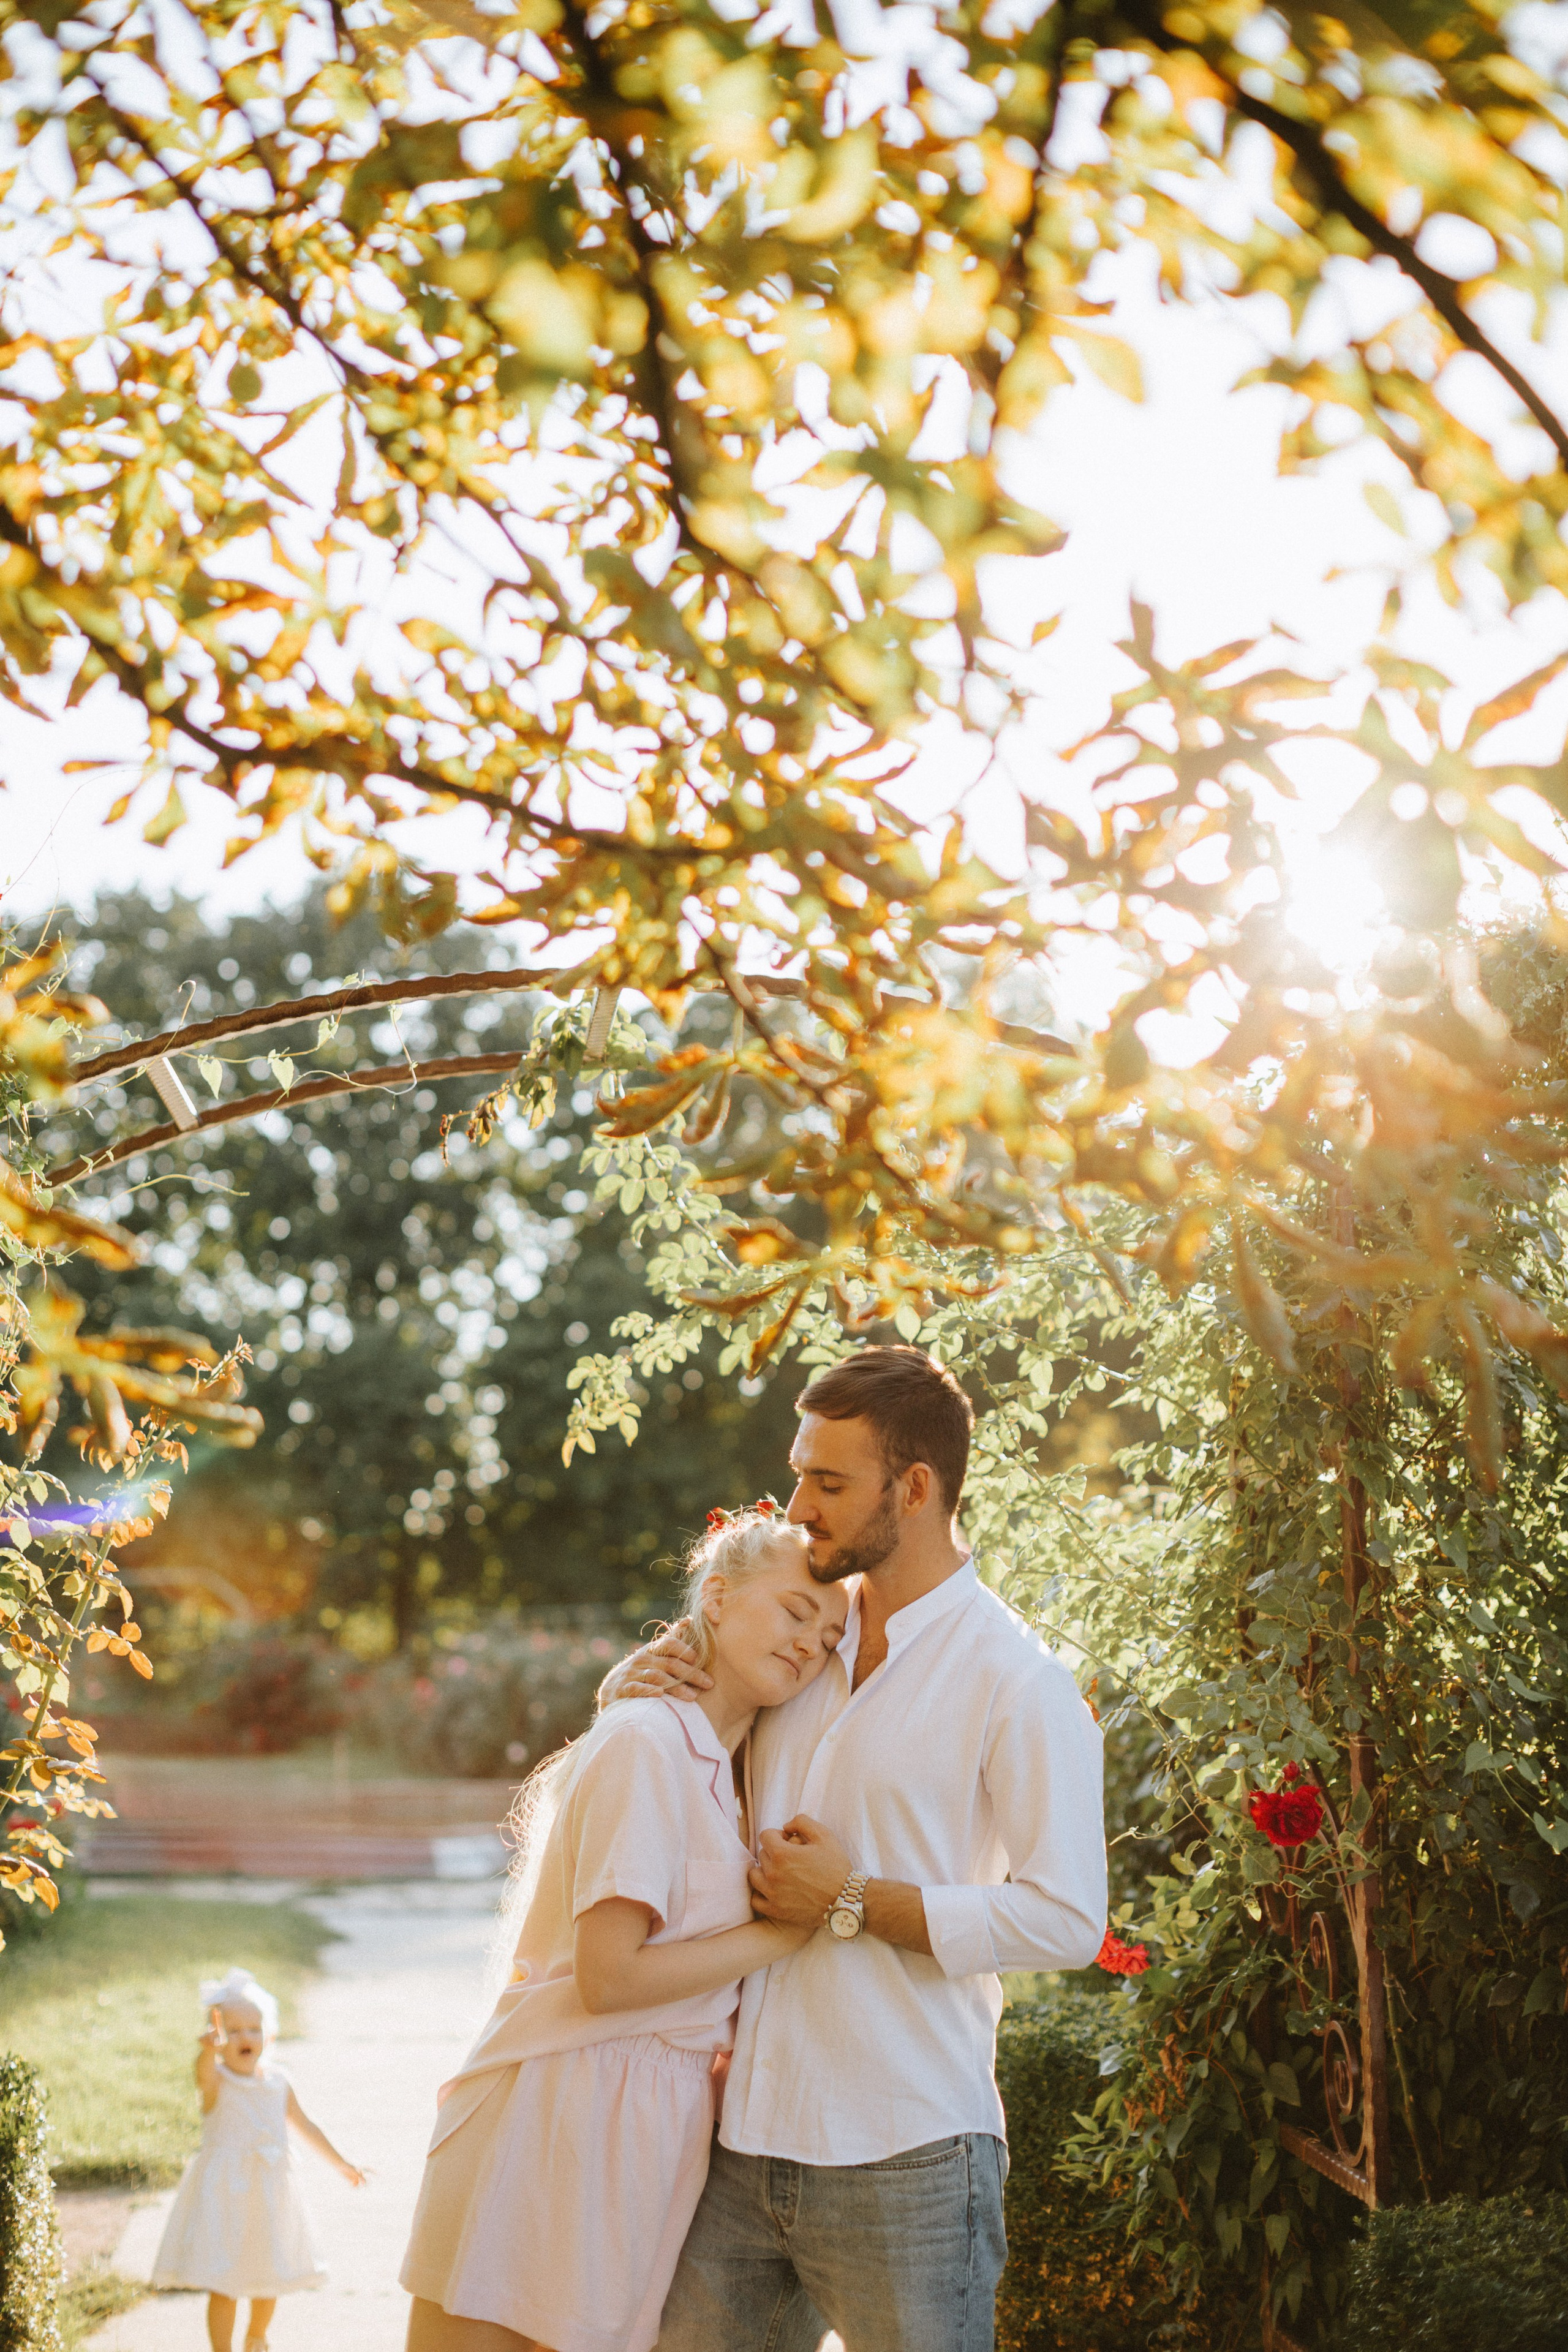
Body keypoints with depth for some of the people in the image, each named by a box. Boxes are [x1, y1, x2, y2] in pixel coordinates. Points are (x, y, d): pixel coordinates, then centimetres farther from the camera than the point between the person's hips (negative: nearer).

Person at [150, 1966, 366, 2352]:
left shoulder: (278, 2083, 3)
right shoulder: (216, 2080, -13)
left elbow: (305, 2126, 17)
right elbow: (205, 2074, -40)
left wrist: (340, 2163, 22)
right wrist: (210, 2048, -63)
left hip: (269, 2192, 5)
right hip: (223, 2192, -5)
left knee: (268, 2278, 17)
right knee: (222, 2287, -7)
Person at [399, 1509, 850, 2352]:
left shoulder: (722, 1771, 17)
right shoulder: (647, 1741, -11)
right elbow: (609, 1976, -18)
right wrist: (784, 1932, -11)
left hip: (659, 2118, 8)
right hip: (565, 2115, -8)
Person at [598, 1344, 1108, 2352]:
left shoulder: (1018, 1682, -8)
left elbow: (1066, 1919, -15)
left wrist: (852, 1902, -14)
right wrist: (638, 1681, 3)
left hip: (905, 2161, -6)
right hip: (745, 2148, 6)